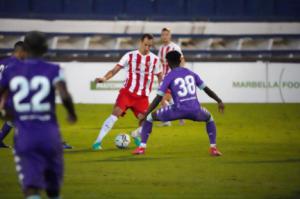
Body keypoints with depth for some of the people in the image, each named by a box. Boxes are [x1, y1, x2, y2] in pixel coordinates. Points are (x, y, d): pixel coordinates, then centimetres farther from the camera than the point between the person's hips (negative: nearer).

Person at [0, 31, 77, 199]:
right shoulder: (53, 71, -3)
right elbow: (65, 96, -18)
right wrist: (72, 114, 1)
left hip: (23, 136, 0)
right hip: (49, 133, 0)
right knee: (53, 184, 21)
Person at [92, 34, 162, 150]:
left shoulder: (154, 59, 5)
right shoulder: (130, 56, -1)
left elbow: (159, 76, 18)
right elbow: (115, 70, -5)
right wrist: (104, 78, -23)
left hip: (143, 96, 2)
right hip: (127, 92, -2)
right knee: (116, 113, -21)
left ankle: (136, 135, 29)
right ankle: (98, 141, -17)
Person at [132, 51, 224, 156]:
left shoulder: (169, 77, 4)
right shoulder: (191, 73, 16)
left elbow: (158, 98, 0)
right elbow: (206, 89, 19)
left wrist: (145, 114, 5)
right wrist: (219, 101, 31)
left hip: (179, 110, -3)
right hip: (195, 111, 3)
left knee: (149, 118, 17)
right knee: (209, 118, 37)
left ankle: (142, 147, 9)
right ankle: (213, 148, 23)